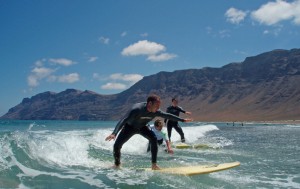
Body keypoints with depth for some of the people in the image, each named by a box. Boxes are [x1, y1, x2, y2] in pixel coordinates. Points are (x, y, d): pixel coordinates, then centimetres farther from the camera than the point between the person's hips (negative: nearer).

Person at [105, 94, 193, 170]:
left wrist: (183, 120, 0)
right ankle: (117, 164, 14)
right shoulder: (137, 109, -40)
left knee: (153, 138, -21)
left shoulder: (156, 112, -22)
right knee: (117, 145, -12)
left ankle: (154, 164, -15)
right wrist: (114, 133, -59)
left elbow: (168, 116, -5)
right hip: (129, 127, -4)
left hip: (142, 127, 4)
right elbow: (123, 120, -47)